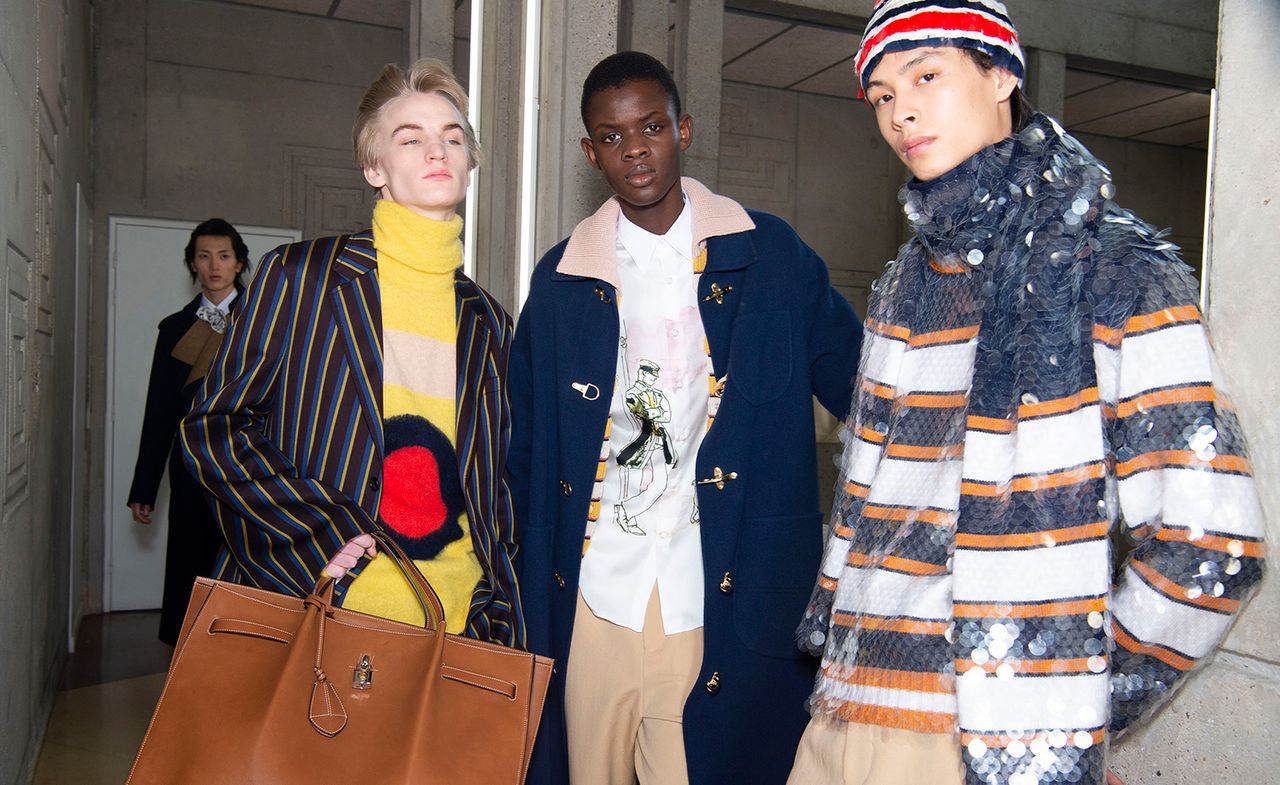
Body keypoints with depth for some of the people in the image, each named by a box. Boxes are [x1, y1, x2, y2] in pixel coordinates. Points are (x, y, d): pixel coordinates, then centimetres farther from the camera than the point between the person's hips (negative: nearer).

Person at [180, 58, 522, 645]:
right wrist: (319, 531, -13)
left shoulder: (487, 321, 11)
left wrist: (496, 617, 5)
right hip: (308, 611, -2)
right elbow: (214, 426, -1)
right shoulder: (301, 276, 0)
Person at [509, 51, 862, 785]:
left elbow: (856, 382, 5)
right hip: (592, 604, 2)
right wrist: (532, 604, 7)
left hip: (723, 608, -1)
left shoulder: (771, 255, 2)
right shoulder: (561, 278, 6)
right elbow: (530, 450, 9)